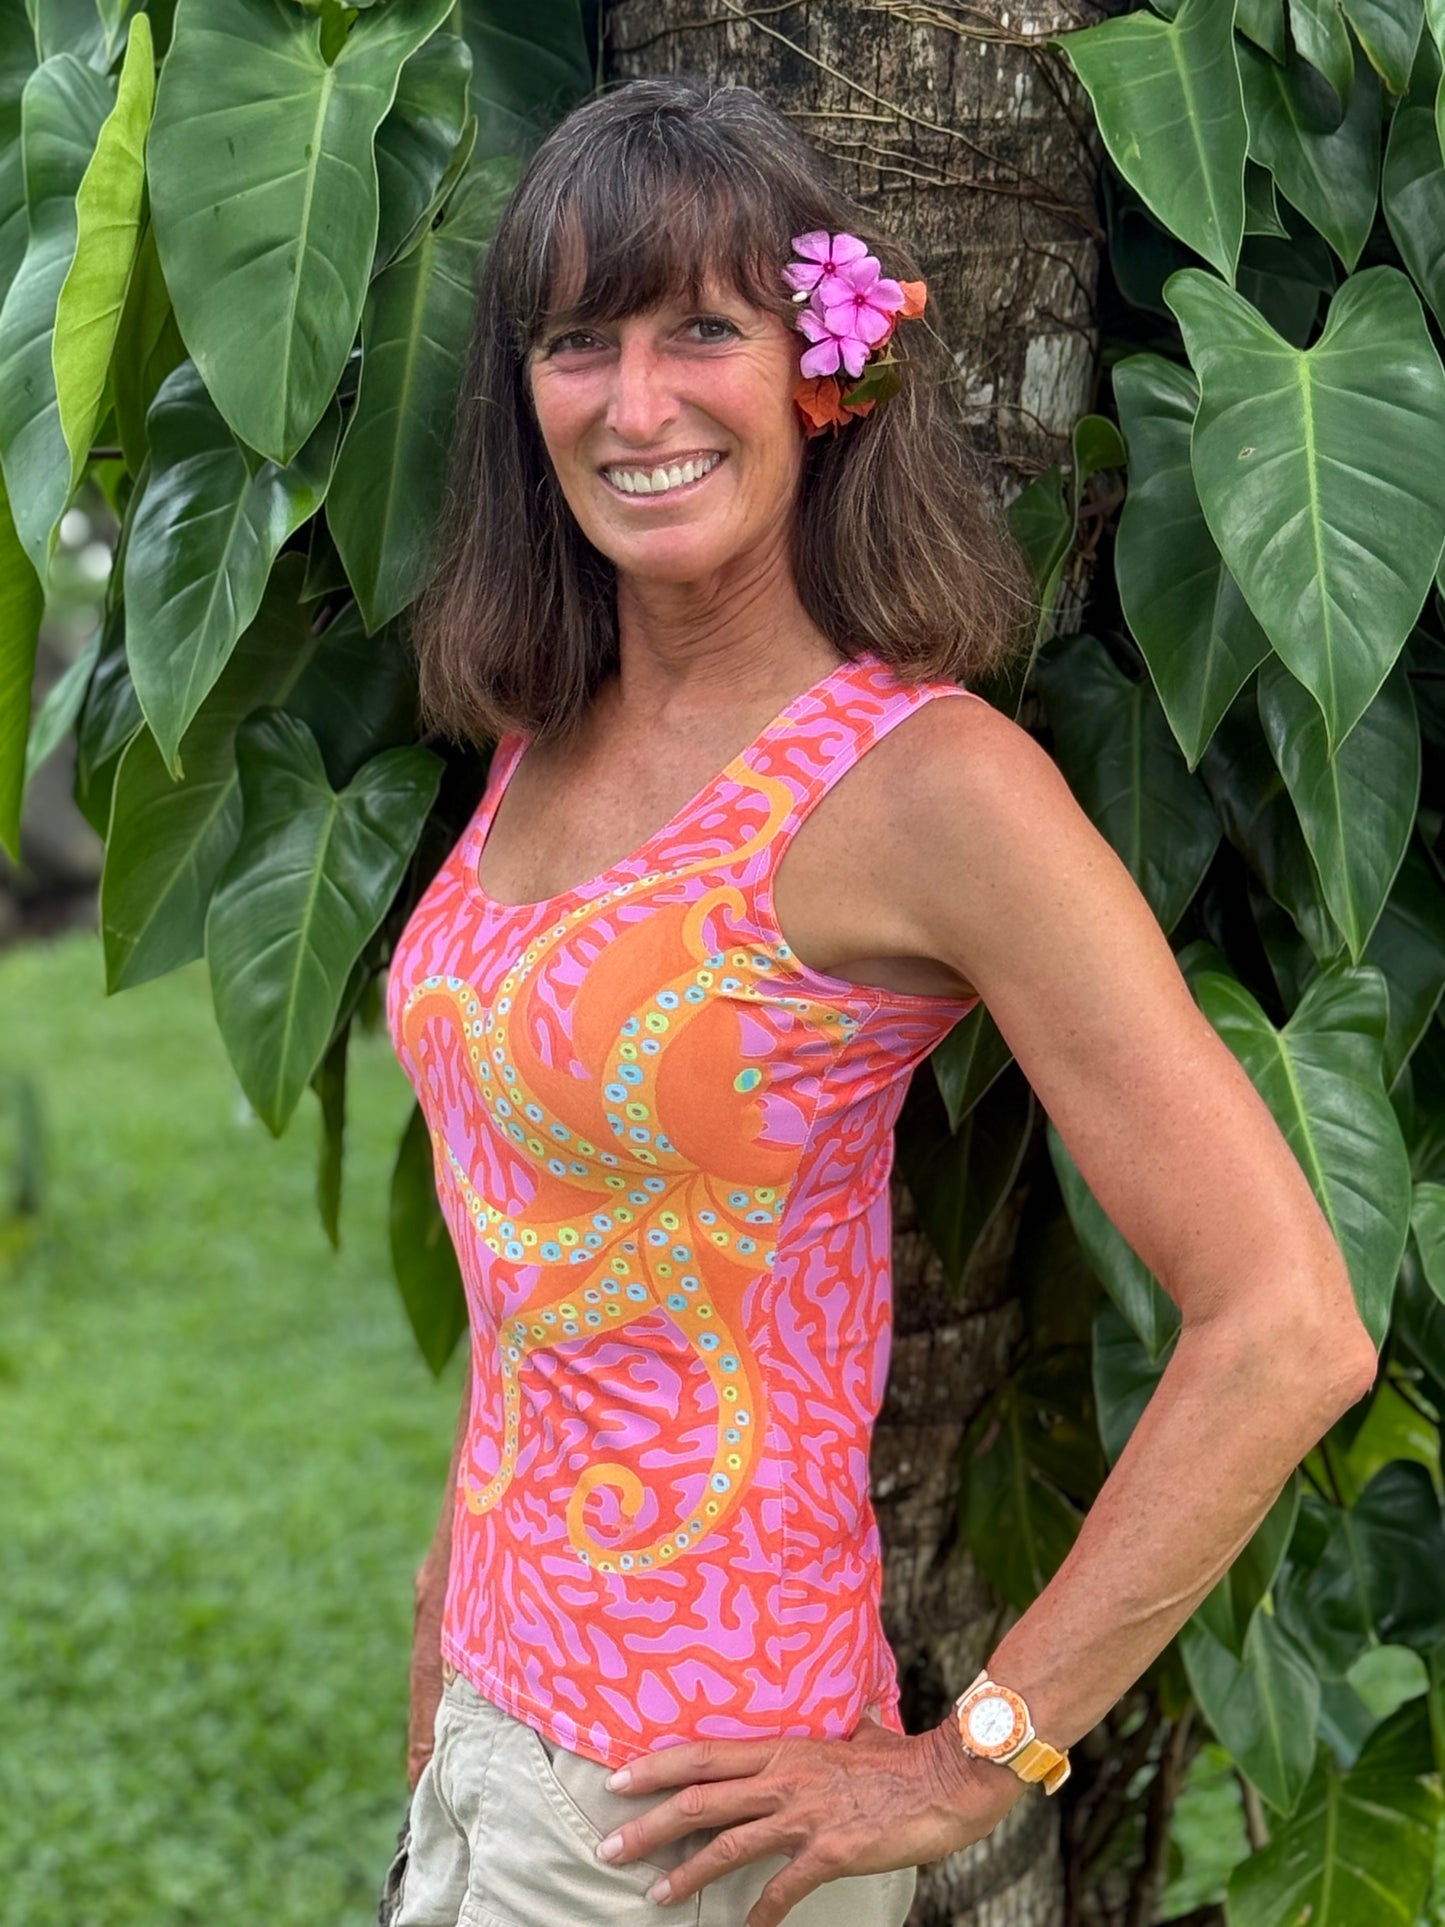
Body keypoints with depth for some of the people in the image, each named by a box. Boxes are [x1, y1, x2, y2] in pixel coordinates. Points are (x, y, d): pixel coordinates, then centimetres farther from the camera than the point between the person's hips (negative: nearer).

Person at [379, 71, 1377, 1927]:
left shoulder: (924, 779, -19)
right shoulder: (544, 730, 3)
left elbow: (1287, 1333, -22)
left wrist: (971, 1764, -16)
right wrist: (465, 1555, 13)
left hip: (681, 1778, -6)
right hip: (498, 1692, 7)